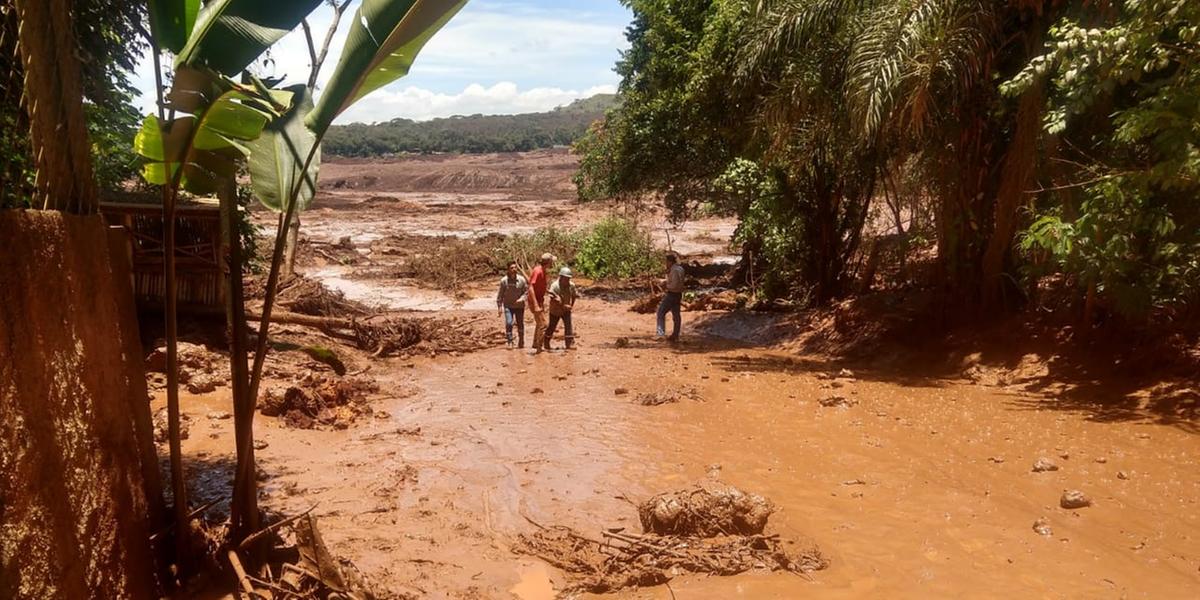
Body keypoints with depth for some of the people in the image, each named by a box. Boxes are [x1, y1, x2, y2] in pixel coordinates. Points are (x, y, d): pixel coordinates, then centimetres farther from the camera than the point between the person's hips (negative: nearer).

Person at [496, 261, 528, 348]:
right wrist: (499, 306, -2)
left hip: (519, 306, 1)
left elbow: (526, 291, -2)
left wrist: (522, 298, -19)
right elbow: (500, 294, -2)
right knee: (509, 323, -14)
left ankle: (521, 342, 26)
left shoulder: (521, 279, -9)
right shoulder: (504, 280, -10)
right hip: (508, 306, -1)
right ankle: (510, 342, -2)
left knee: (520, 324, 10)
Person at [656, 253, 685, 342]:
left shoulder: (675, 270, -20)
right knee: (676, 315, 11)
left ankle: (661, 334, -4)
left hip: (672, 294, -10)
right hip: (678, 294, 10)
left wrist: (667, 286, -9)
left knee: (661, 313, -2)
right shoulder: (680, 268, 11)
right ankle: (675, 336, 16)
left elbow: (674, 285, -26)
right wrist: (668, 271, 6)